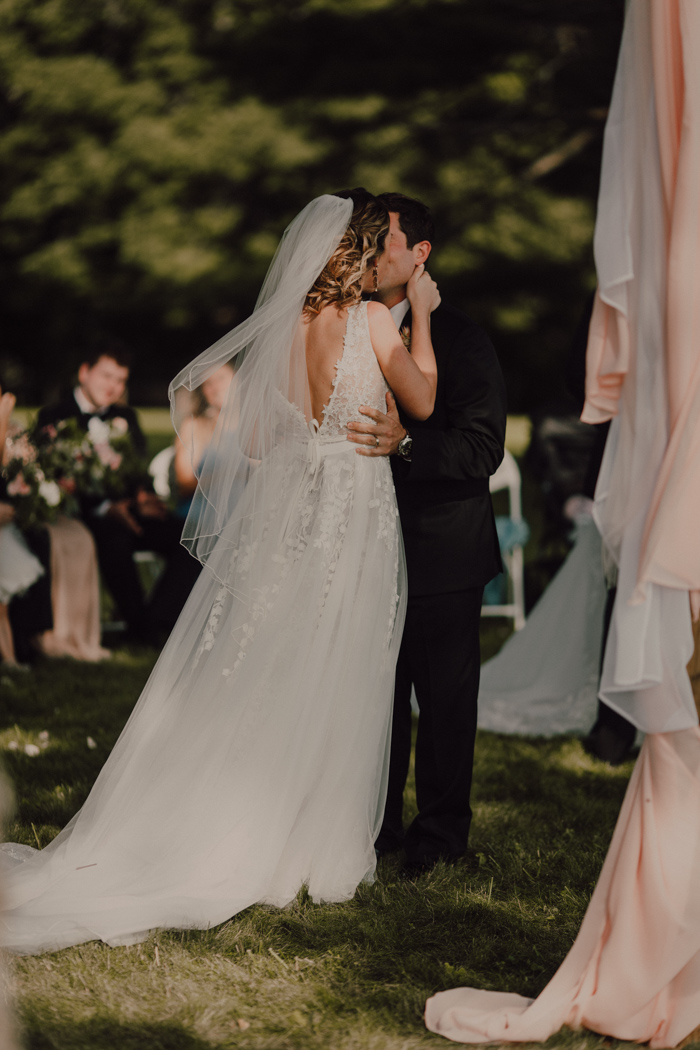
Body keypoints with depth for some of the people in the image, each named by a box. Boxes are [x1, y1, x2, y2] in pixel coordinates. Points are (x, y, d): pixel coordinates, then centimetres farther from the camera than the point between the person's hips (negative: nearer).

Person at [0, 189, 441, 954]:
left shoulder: (282, 324, 5)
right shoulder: (372, 320, -9)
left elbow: (255, 439, 8)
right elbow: (422, 403, 3)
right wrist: (420, 316, 10)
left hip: (282, 512, 5)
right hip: (353, 516, -5)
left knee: (258, 682, 9)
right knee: (329, 687, 3)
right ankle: (316, 849, 10)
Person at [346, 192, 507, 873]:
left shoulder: (460, 339, -8)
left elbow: (483, 448, -16)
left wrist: (406, 443, -30)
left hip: (442, 552, -5)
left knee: (445, 695, 5)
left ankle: (440, 832, 18)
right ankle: (378, 824, 25)